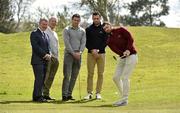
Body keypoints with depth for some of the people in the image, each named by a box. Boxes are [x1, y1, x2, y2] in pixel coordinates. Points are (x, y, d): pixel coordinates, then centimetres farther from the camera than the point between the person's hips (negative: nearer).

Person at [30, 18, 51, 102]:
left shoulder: (46, 35, 22)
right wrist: (45, 55, -15)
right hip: (37, 60, -8)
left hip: (45, 61, 8)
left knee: (42, 79, 5)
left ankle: (36, 96, 8)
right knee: (39, 78, -12)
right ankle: (38, 96, -11)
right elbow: (35, 46, -13)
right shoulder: (34, 33, -3)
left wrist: (49, 55, 0)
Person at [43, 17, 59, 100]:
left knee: (51, 77, 7)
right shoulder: (45, 31, -3)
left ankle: (46, 94, 10)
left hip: (55, 58, 8)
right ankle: (44, 93, -11)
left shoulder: (55, 33, 23)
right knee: (46, 76, -10)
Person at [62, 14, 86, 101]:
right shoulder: (67, 30, 1)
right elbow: (67, 43, -6)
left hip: (78, 55, 4)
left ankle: (69, 94, 8)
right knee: (67, 75, -10)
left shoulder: (82, 31, 12)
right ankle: (64, 95, -11)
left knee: (74, 76, 3)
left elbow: (83, 43, 5)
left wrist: (80, 52, -11)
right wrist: (73, 53, -13)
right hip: (69, 54, -4)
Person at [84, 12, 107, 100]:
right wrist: (92, 50, -11)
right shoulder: (88, 29, 9)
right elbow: (86, 42, 5)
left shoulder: (104, 29, 7)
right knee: (90, 74, -3)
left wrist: (98, 50, -10)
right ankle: (89, 93, 0)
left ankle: (98, 93, 5)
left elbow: (106, 41, 2)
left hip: (101, 53, 0)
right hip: (91, 54, 0)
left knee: (100, 74, 0)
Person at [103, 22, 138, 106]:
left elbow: (130, 39, -10)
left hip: (131, 56, -7)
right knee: (116, 77, 3)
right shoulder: (109, 41, 6)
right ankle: (123, 97, 16)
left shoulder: (120, 30, -5)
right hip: (122, 57, 7)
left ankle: (124, 100, -8)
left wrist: (128, 50, -21)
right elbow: (115, 50, -9)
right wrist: (124, 53, -26)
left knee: (125, 77, -13)